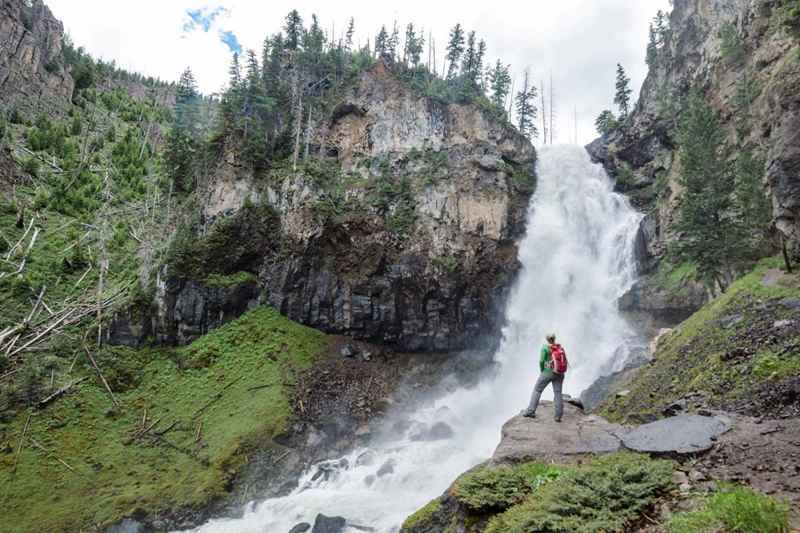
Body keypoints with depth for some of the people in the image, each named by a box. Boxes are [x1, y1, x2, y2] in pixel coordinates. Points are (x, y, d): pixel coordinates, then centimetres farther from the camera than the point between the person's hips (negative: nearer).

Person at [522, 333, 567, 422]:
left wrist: (542, 371, 4)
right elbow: (565, 361, 5)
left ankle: (530, 411, 2)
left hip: (548, 372, -4)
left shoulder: (545, 348, -9)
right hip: (559, 374, 4)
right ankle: (558, 416, 3)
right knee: (558, 393, 7)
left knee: (537, 390, 5)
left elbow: (541, 361, -13)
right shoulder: (560, 348, 4)